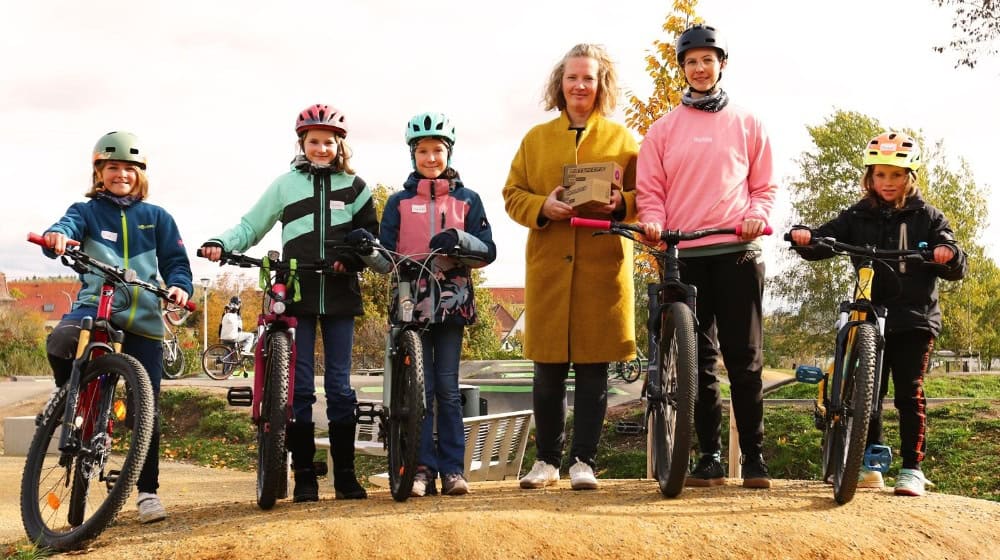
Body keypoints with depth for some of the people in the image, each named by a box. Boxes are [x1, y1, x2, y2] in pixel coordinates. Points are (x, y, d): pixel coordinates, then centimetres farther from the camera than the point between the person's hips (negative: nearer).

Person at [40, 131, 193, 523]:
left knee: (147, 408, 0)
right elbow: (68, 227, -11)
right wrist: (56, 237, -36)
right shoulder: (87, 211, 10)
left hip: (144, 319, 1)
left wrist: (179, 285, -13)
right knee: (60, 341, -36)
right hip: (95, 305, -1)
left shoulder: (156, 218, 13)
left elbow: (176, 261, 10)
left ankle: (148, 491, 12)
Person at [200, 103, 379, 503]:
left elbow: (371, 232, 11)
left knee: (339, 384, 3)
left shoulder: (353, 186, 10)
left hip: (339, 295, 1)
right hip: (297, 294, 0)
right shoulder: (286, 184, 8)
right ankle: (304, 476, 3)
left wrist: (355, 257, -8)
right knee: (299, 386, -2)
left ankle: (345, 474, 9)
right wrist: (221, 243, -9)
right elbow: (251, 227, 9)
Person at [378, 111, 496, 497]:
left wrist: (459, 240, -16)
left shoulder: (467, 199, 10)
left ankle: (453, 468, 5)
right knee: (419, 388, -2)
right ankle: (423, 468, 1)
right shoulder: (399, 201, 11)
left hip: (451, 302, 0)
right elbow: (386, 250, 9)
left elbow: (488, 252, 3)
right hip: (411, 301, 0)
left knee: (447, 387, 0)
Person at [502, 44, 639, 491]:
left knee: (593, 369, 0)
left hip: (604, 267, -1)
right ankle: (547, 459, 15)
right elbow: (512, 195, 11)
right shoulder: (536, 139, 14)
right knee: (548, 370, 3)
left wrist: (622, 204, -13)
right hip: (548, 265, 1)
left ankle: (584, 461, 9)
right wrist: (542, 207, -9)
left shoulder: (621, 139, 10)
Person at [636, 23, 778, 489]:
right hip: (684, 254, 1)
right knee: (698, 359, 3)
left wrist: (756, 215, -8)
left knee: (743, 357, -2)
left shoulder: (746, 124, 11)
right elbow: (649, 189, 9)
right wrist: (653, 222, -10)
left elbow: (764, 185, 11)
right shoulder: (664, 129, 12)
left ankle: (754, 456, 4)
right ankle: (710, 455, 9)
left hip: (736, 253, -1)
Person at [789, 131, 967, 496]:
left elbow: (957, 269, 2)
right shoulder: (857, 218, 9)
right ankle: (869, 466, 10)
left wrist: (949, 254, -23)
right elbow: (821, 244, 3)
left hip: (914, 319, -2)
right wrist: (803, 236, -21)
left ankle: (912, 468, 3)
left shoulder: (926, 217, 5)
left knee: (909, 392, -4)